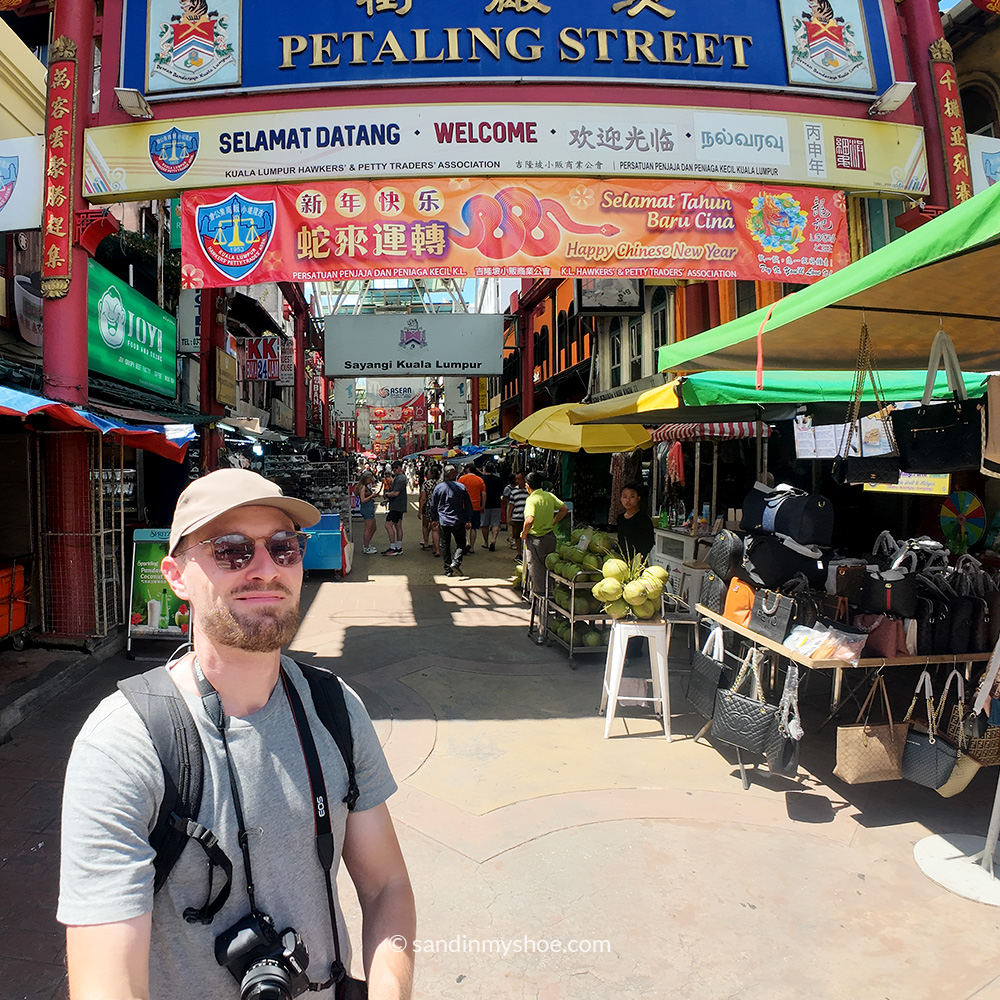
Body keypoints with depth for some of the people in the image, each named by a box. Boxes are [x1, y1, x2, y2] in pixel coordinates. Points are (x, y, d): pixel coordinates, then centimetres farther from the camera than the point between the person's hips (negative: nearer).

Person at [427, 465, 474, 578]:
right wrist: (469, 520, 6)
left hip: (444, 522, 1)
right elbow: (468, 505, 0)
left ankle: (448, 570, 10)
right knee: (461, 543, 10)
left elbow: (433, 506, 7)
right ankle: (456, 562, -14)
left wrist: (434, 519, 19)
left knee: (445, 546, 10)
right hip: (459, 522, -1)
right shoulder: (462, 487, -4)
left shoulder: (438, 487, -1)